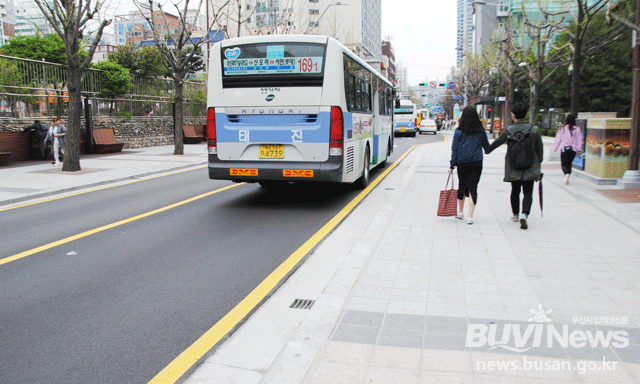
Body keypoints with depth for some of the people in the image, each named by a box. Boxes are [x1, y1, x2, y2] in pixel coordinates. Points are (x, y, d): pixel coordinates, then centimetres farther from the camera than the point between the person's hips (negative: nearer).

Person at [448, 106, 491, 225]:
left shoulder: (459, 132, -5)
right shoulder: (481, 131, -1)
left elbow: (454, 149, -4)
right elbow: (487, 147, 11)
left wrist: (452, 165, 1)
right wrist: (487, 151, 35)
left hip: (462, 164, 0)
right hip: (476, 163, 0)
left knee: (462, 187, 16)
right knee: (473, 188, 2)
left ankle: (460, 212, 30)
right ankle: (470, 217, -2)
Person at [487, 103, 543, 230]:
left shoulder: (508, 131, -7)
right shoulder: (534, 129, -5)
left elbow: (495, 143, 7)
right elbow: (540, 149, 2)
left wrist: (486, 151, 26)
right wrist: (538, 164, 15)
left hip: (513, 168, 1)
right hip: (530, 168, 0)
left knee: (515, 191, 17)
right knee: (528, 192, 2)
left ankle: (515, 215, 30)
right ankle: (524, 214, -18)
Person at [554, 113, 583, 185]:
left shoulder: (562, 129, -3)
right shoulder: (577, 129, 0)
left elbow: (558, 139, 3)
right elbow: (580, 140, 0)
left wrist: (555, 148, 14)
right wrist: (579, 149, 5)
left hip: (564, 149, -2)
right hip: (573, 150, 2)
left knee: (564, 164, 3)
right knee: (569, 164, 17)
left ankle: (567, 174, -27)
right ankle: (567, 178, 9)